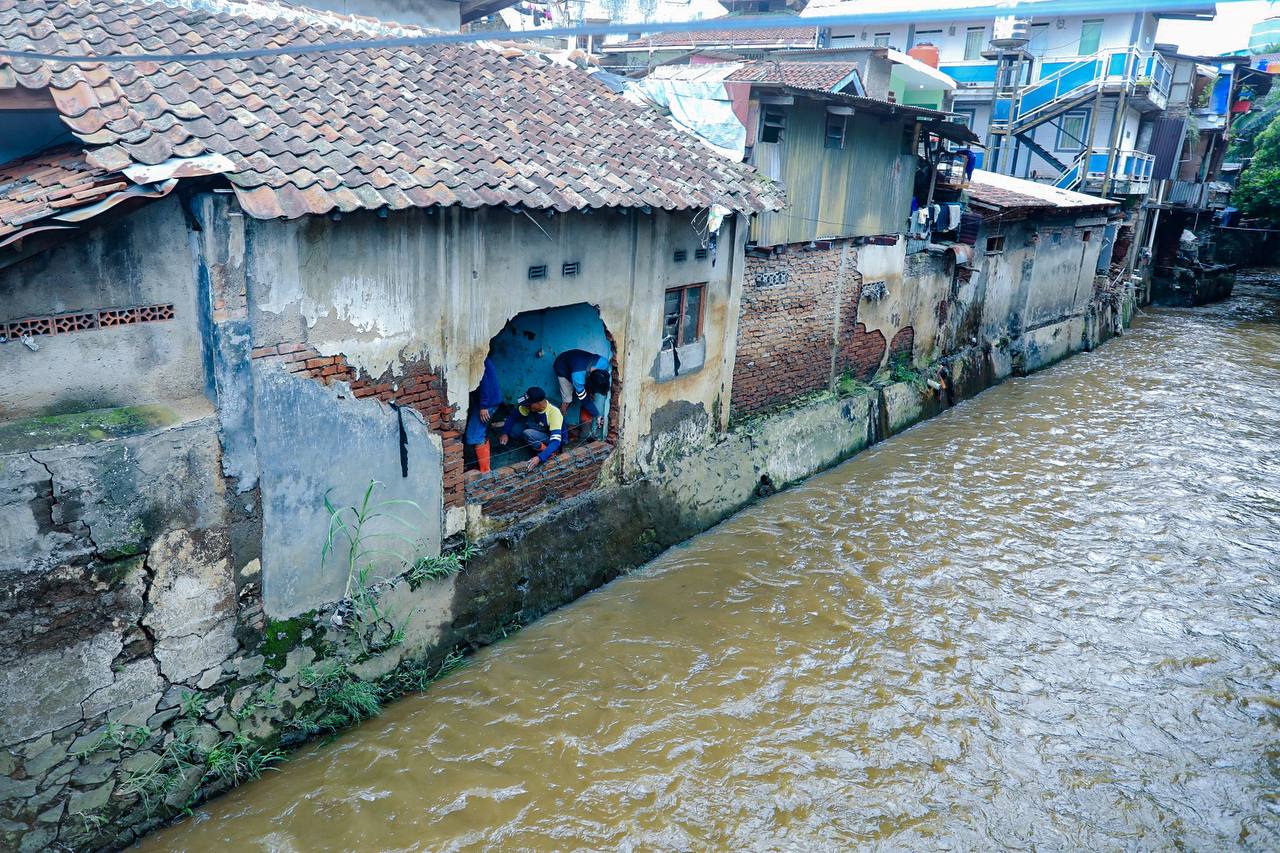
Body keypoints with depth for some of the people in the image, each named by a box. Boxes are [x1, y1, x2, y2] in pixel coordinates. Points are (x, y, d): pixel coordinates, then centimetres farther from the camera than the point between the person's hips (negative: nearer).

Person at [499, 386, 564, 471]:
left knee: (528, 434, -32)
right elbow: (513, 417, -4)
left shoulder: (554, 413, -33)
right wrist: (505, 433, -21)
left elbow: (556, 441, -39)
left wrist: (540, 458, -50)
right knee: (514, 428, -14)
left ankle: (550, 452, -12)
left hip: (551, 441, -6)